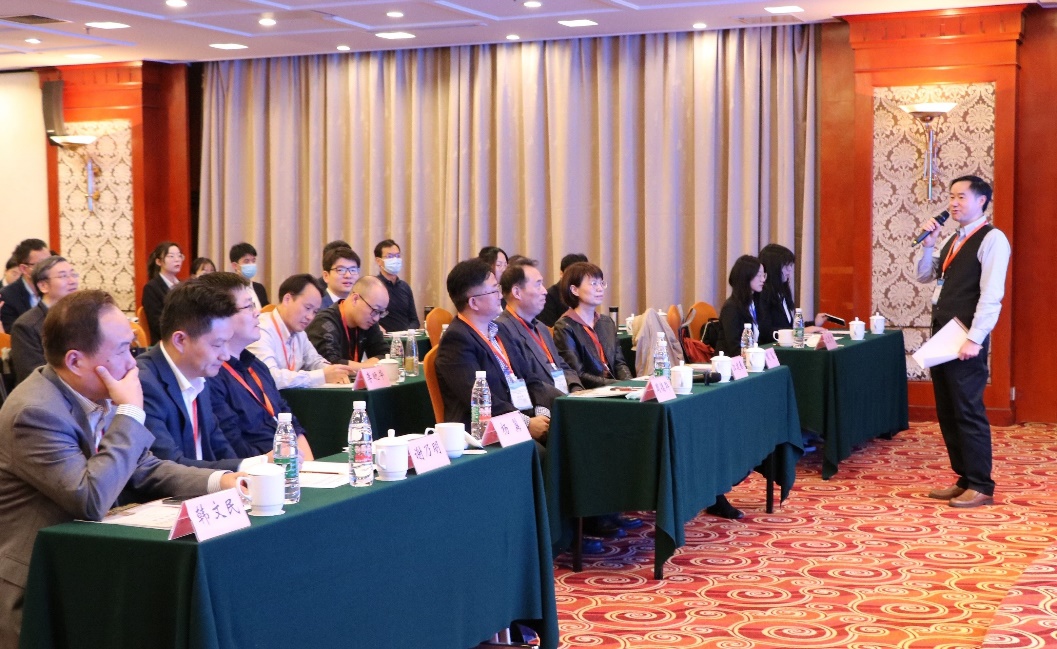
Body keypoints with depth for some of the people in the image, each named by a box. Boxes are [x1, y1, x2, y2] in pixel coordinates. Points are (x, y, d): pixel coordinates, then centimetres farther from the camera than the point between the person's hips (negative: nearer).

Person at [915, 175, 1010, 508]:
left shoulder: (992, 239, -11)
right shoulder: (953, 240, 16)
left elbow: (991, 295, -17)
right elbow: (924, 276, 20)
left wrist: (974, 339, -21)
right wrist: (928, 245, 4)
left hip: (966, 340, -9)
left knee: (968, 412, -4)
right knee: (947, 412, 12)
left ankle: (981, 487, 4)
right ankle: (964, 479, 20)